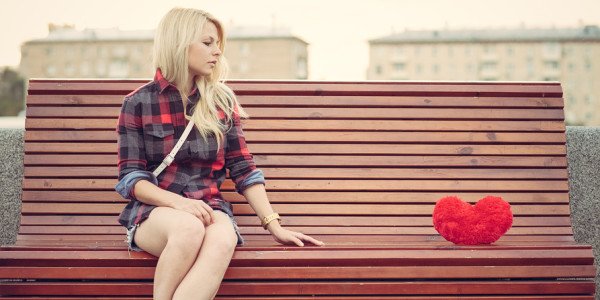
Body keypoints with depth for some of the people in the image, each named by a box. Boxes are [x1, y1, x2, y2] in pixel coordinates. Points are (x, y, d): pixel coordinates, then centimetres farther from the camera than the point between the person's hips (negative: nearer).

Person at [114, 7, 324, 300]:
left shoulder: (221, 100, 9)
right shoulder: (138, 103, 1)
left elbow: (243, 168, 8)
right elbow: (130, 176, -1)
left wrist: (273, 225, 0)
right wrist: (177, 201, -19)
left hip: (207, 207, 2)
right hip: (154, 211, -2)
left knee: (223, 240, -35)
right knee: (190, 228, -38)